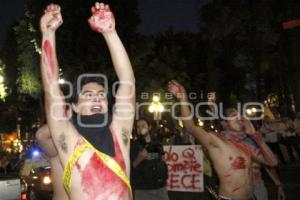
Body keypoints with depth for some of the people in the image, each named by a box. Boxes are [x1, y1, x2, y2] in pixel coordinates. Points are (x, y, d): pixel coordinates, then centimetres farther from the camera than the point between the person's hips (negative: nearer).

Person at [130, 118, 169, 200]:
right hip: (142, 188, -4)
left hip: (160, 186, 4)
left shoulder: (157, 143, 10)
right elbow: (131, 166, -7)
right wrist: (139, 159, -23)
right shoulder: (134, 145, -3)